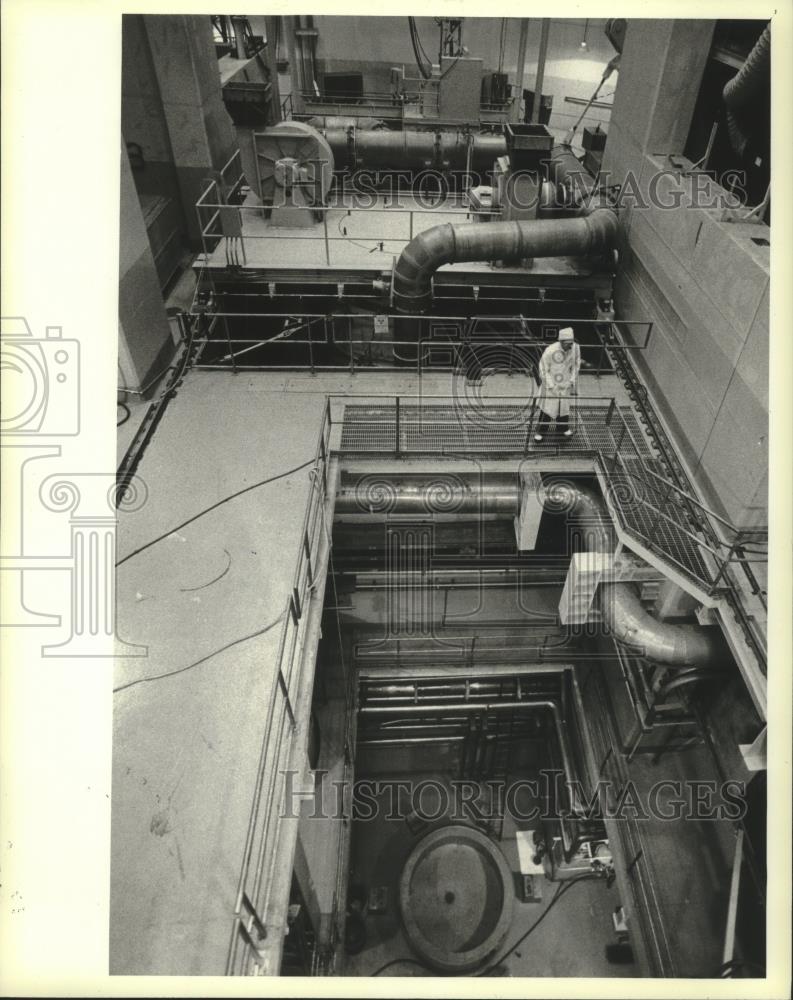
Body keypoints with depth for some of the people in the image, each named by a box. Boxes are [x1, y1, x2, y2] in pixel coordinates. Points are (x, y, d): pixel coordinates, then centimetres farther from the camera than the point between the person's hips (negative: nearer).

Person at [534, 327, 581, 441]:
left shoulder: (575, 348, -14)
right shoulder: (550, 351, -27)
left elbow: (576, 365, 4)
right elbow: (543, 368, -15)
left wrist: (572, 381, 1)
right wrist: (551, 386, -15)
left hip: (565, 383, 4)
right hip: (550, 382, -4)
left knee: (564, 405, 17)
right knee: (547, 406, -1)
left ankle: (563, 427, 38)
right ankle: (541, 431, 14)